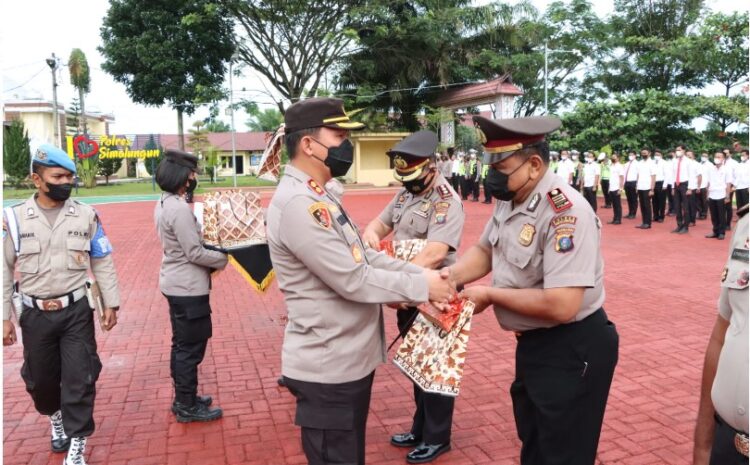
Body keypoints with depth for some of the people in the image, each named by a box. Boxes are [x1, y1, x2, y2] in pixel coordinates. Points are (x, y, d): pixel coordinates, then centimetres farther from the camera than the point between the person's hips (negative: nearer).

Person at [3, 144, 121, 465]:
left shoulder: (86, 216, -2)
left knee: (80, 378, 1)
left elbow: (103, 262, 3)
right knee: (40, 379, 17)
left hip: (76, 311, -1)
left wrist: (110, 303, 1)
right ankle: (57, 417, 47)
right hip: (35, 314, 1)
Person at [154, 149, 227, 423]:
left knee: (181, 345, 19)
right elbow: (195, 253, -22)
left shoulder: (164, 203, 8)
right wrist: (225, 258, -9)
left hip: (176, 284, 10)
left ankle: (183, 399, 32)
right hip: (188, 288, -10)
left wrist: (214, 253, 7)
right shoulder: (179, 208, -23)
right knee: (191, 348, 2)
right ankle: (187, 407, 15)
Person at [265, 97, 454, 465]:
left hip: (349, 360, 10)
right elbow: (354, 280, -25)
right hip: (328, 369, -10)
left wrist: (421, 274, -2)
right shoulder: (298, 203, -24)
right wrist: (422, 287, -14)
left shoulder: (318, 197, 11)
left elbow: (363, 256, 10)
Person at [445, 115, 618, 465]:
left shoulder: (565, 213, -29)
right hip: (533, 343, 9)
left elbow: (561, 306, -35)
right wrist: (450, 275, -9)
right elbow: (485, 250, 11)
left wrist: (489, 295, -23)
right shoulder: (510, 200, -1)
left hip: (572, 351, -9)